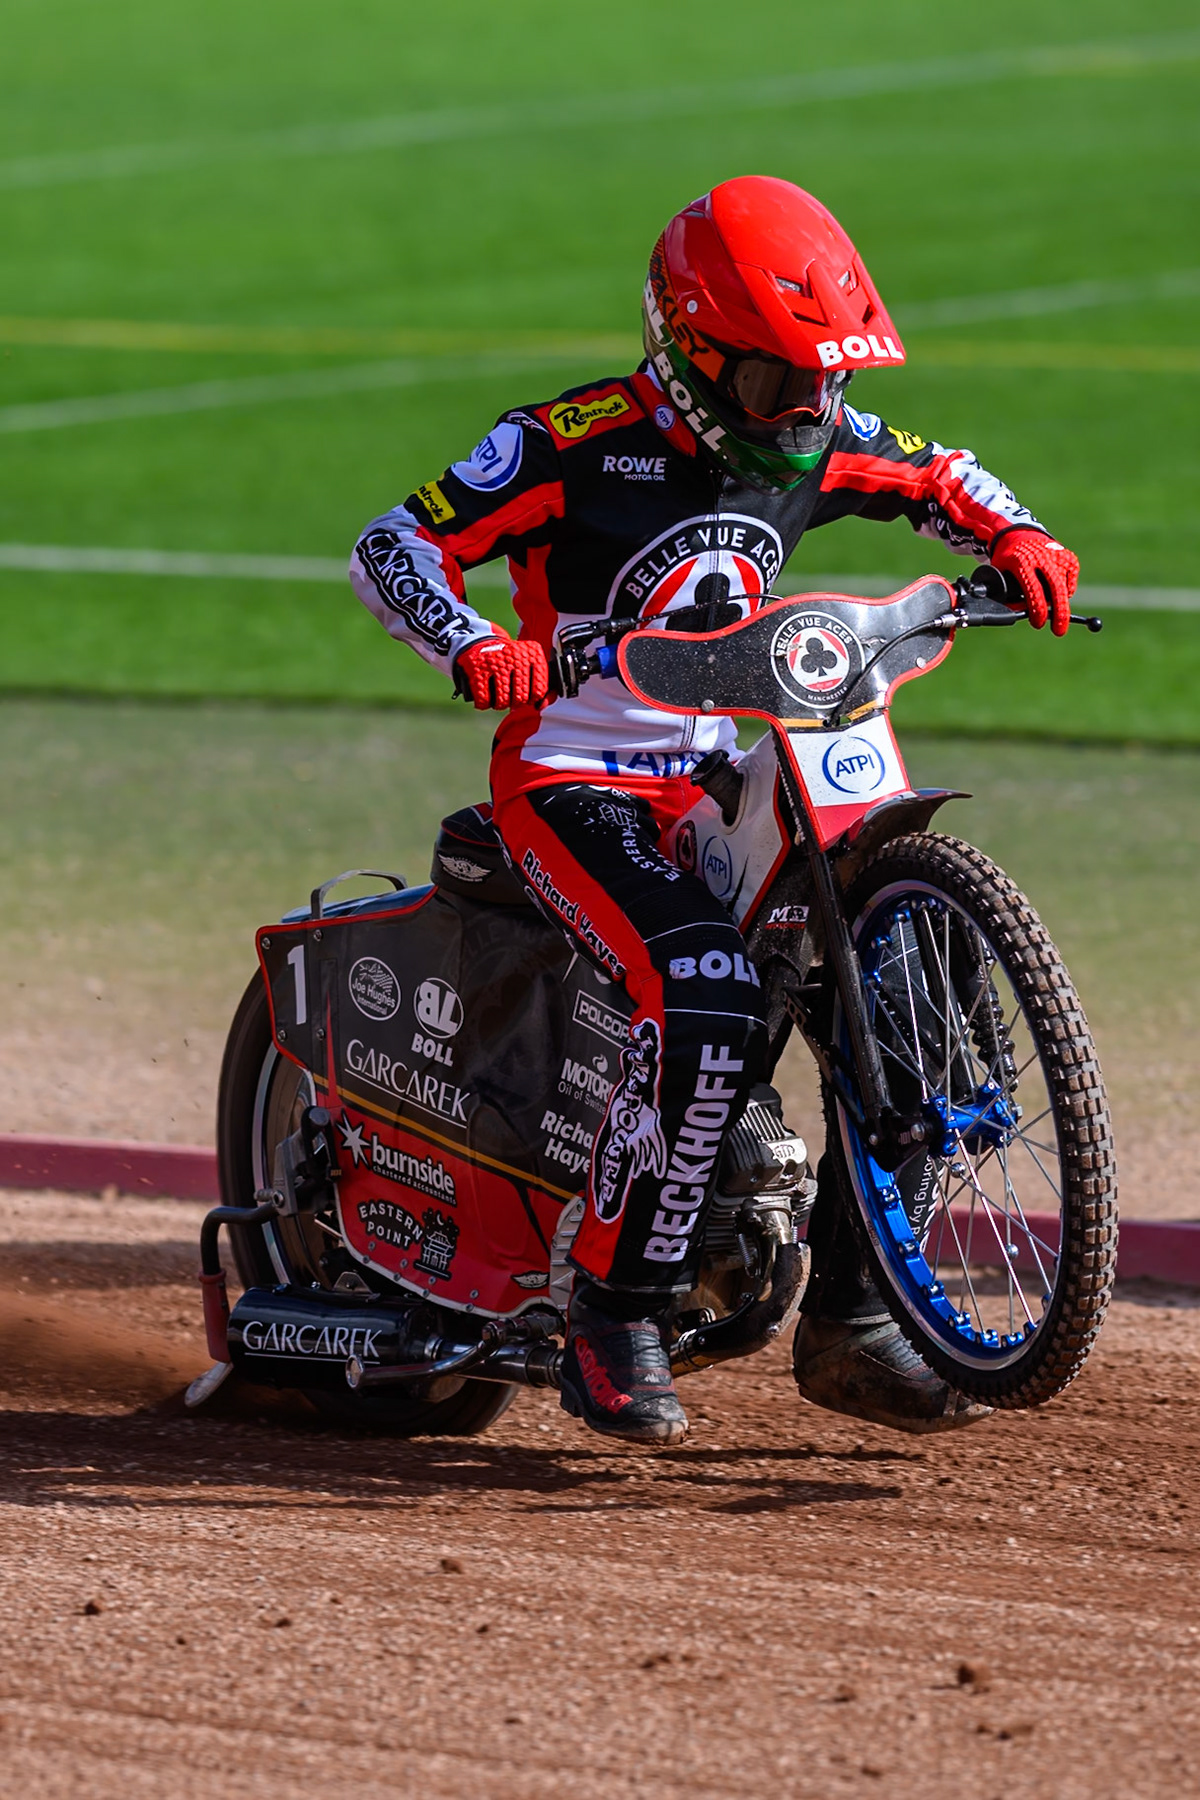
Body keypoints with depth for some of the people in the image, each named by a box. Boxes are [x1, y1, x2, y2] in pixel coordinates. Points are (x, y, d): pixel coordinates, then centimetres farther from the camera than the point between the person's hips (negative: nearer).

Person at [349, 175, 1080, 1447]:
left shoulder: (817, 443, 3)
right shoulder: (580, 444, -14)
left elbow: (941, 481, 21)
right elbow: (390, 546, -14)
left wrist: (1016, 540, 0)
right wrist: (472, 644, -33)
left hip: (725, 783, 7)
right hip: (575, 783, -7)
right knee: (705, 999, -31)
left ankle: (848, 1318, 3)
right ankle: (613, 1316, -19)